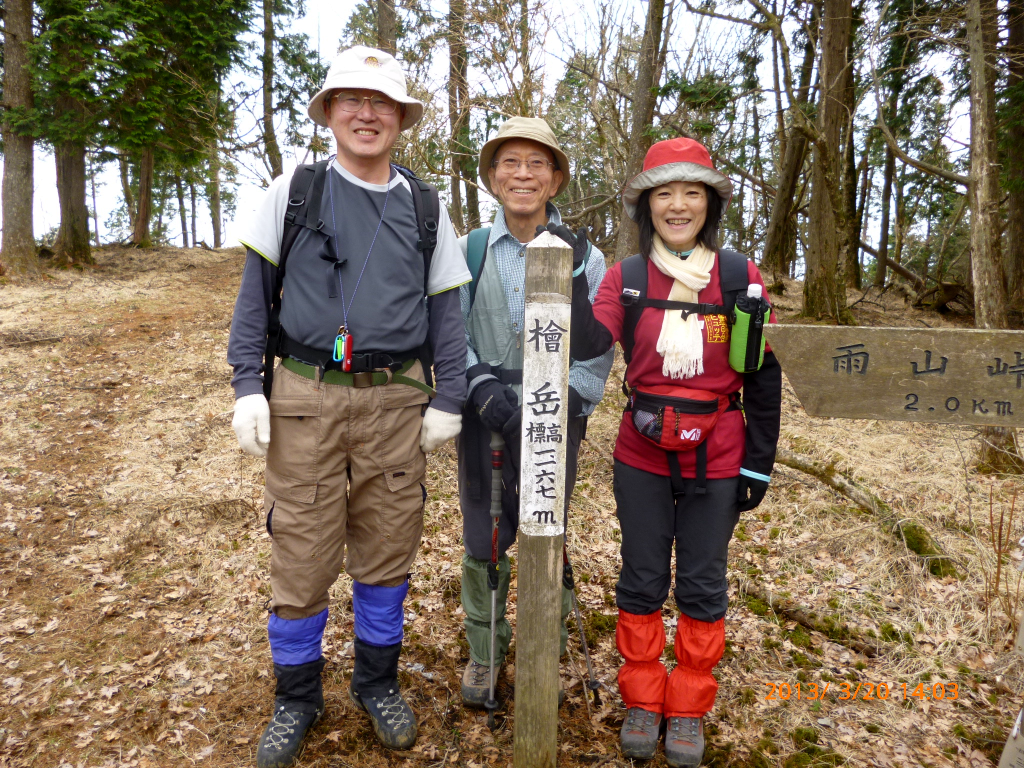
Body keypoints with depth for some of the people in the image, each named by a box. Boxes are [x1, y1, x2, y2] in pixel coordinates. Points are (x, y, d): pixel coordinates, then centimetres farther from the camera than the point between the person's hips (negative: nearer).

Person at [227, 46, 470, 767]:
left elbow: (445, 306, 8)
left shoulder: (424, 206, 9)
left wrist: (449, 400, 2)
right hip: (305, 397, -1)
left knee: (387, 551, 10)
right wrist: (247, 386, -2)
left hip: (395, 400, 1)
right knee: (301, 554, 4)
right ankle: (297, 698, 27)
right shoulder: (294, 191, 5)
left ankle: (378, 682, 32)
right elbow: (256, 291, 5)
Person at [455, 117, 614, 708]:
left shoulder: (585, 259, 0)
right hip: (485, 417, 1)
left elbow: (597, 348, 0)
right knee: (483, 541, 11)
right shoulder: (469, 250, 2)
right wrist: (482, 388, -14)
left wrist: (557, 405, -12)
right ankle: (485, 652, 32)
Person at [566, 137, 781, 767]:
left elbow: (764, 375, 0)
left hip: (717, 458, 0)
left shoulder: (739, 276, -3)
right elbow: (587, 343, -15)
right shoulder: (626, 277, 0)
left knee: (703, 584, 11)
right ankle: (642, 700, 32)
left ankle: (689, 708, 31)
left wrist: (760, 462, 0)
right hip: (643, 456, 1)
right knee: (642, 579, 12)